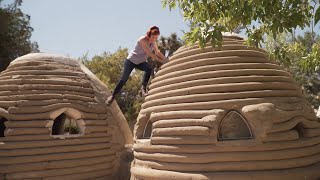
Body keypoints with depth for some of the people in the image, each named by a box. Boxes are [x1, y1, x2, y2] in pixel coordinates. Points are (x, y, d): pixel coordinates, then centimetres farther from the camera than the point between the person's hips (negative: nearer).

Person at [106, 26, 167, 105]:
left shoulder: (153, 43, -5)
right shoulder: (142, 40, -26)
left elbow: (158, 52, 10)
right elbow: (150, 53, -30)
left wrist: (166, 59, -3)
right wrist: (161, 61, -31)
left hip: (141, 62, 5)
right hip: (131, 60, -5)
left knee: (149, 69, -28)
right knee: (124, 79, -5)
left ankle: (143, 88, -23)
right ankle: (113, 95, 11)